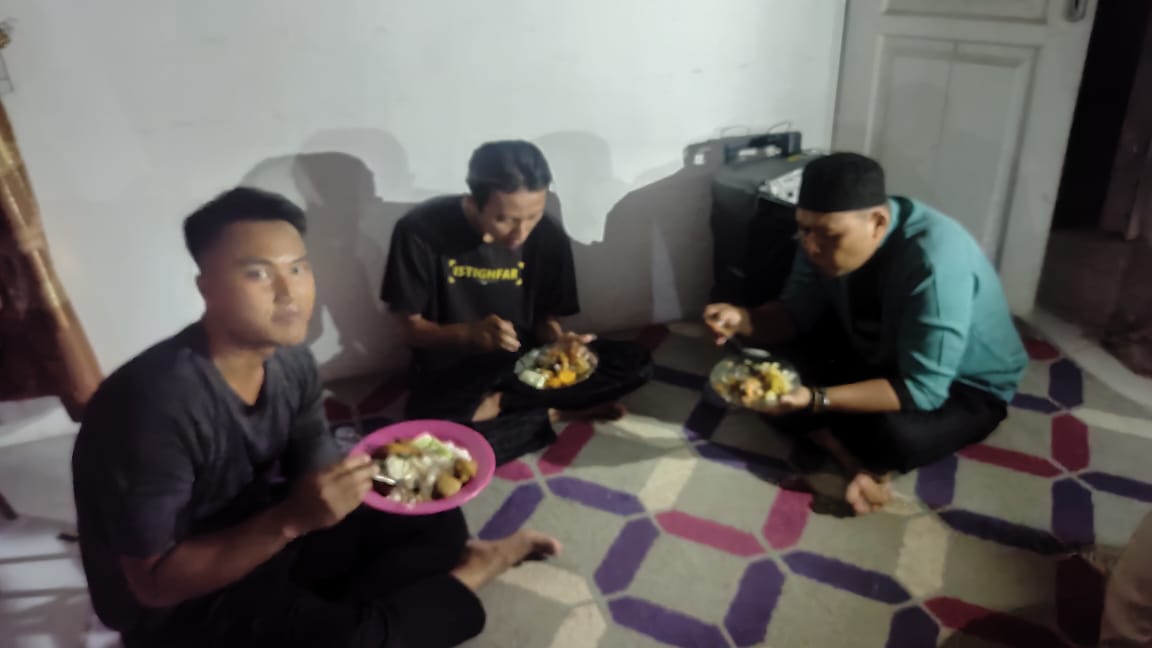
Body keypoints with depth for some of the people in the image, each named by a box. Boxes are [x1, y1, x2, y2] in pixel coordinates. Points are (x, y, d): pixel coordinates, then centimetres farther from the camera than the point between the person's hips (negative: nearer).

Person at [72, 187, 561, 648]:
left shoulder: (292, 363, -9)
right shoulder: (157, 403, -30)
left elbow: (318, 481, 1)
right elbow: (154, 583, -24)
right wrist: (291, 520, -35)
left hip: (268, 538, 7)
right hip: (182, 606, -6)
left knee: (438, 522, 4)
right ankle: (462, 578, -1)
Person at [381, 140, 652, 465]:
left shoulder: (549, 236, -11)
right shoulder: (420, 230, -18)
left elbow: (545, 317, 2)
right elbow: (411, 329, -11)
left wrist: (559, 339, -22)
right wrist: (470, 333, -30)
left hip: (522, 363, 3)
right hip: (449, 376, -2)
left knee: (635, 364, -14)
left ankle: (496, 407, -11)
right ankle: (555, 414, -12)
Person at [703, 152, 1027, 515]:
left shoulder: (936, 262, -38)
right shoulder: (826, 235, -18)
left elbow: (921, 390, -36)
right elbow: (797, 311, -7)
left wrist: (815, 399, -46)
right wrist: (744, 321, -29)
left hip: (965, 386, -6)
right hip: (876, 354, 6)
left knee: (895, 435, -37)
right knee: (772, 362, -13)